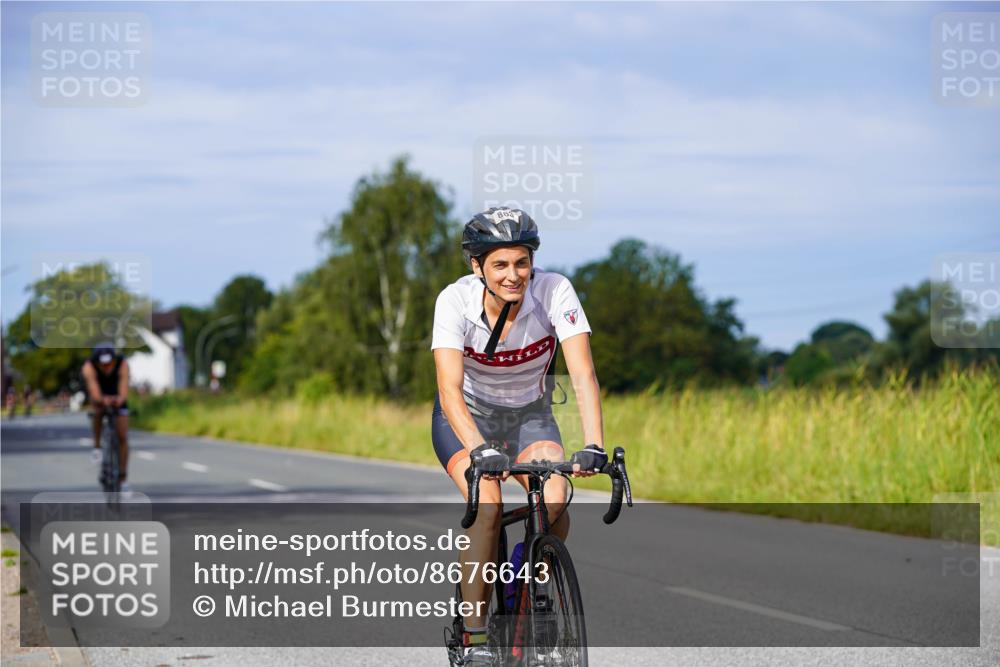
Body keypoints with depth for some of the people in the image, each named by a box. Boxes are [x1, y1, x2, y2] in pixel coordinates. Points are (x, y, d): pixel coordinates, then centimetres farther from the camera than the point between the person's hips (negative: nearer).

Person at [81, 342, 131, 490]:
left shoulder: (122, 364, -35)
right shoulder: (89, 367, -36)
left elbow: (124, 390, -45)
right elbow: (95, 394, -46)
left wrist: (119, 399, -67)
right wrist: (103, 400, -68)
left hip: (117, 396, 1)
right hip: (99, 395, -1)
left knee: (122, 437, -6)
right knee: (99, 408, -36)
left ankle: (122, 480, 4)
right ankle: (97, 446, -16)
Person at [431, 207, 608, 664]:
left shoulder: (554, 292, -24)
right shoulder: (456, 301, -27)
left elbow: (583, 375, -31)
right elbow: (449, 390, -36)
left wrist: (594, 445, -45)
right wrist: (480, 450, -52)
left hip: (530, 415, 2)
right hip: (467, 416, -1)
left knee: (554, 501, -26)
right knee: (487, 504, -28)